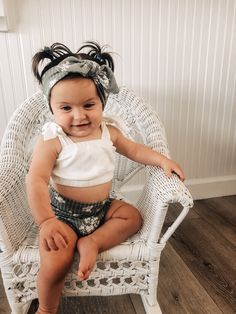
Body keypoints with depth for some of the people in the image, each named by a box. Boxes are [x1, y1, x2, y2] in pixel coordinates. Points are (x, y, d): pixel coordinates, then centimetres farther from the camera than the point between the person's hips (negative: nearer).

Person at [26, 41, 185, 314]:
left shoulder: (108, 132, -3)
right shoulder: (51, 140, -18)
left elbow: (134, 150, 8)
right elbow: (36, 180, -22)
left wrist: (162, 160, -6)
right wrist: (45, 221, -32)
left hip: (101, 207, 5)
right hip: (63, 211, -4)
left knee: (133, 216, -5)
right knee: (55, 264, -18)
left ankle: (91, 243, -9)